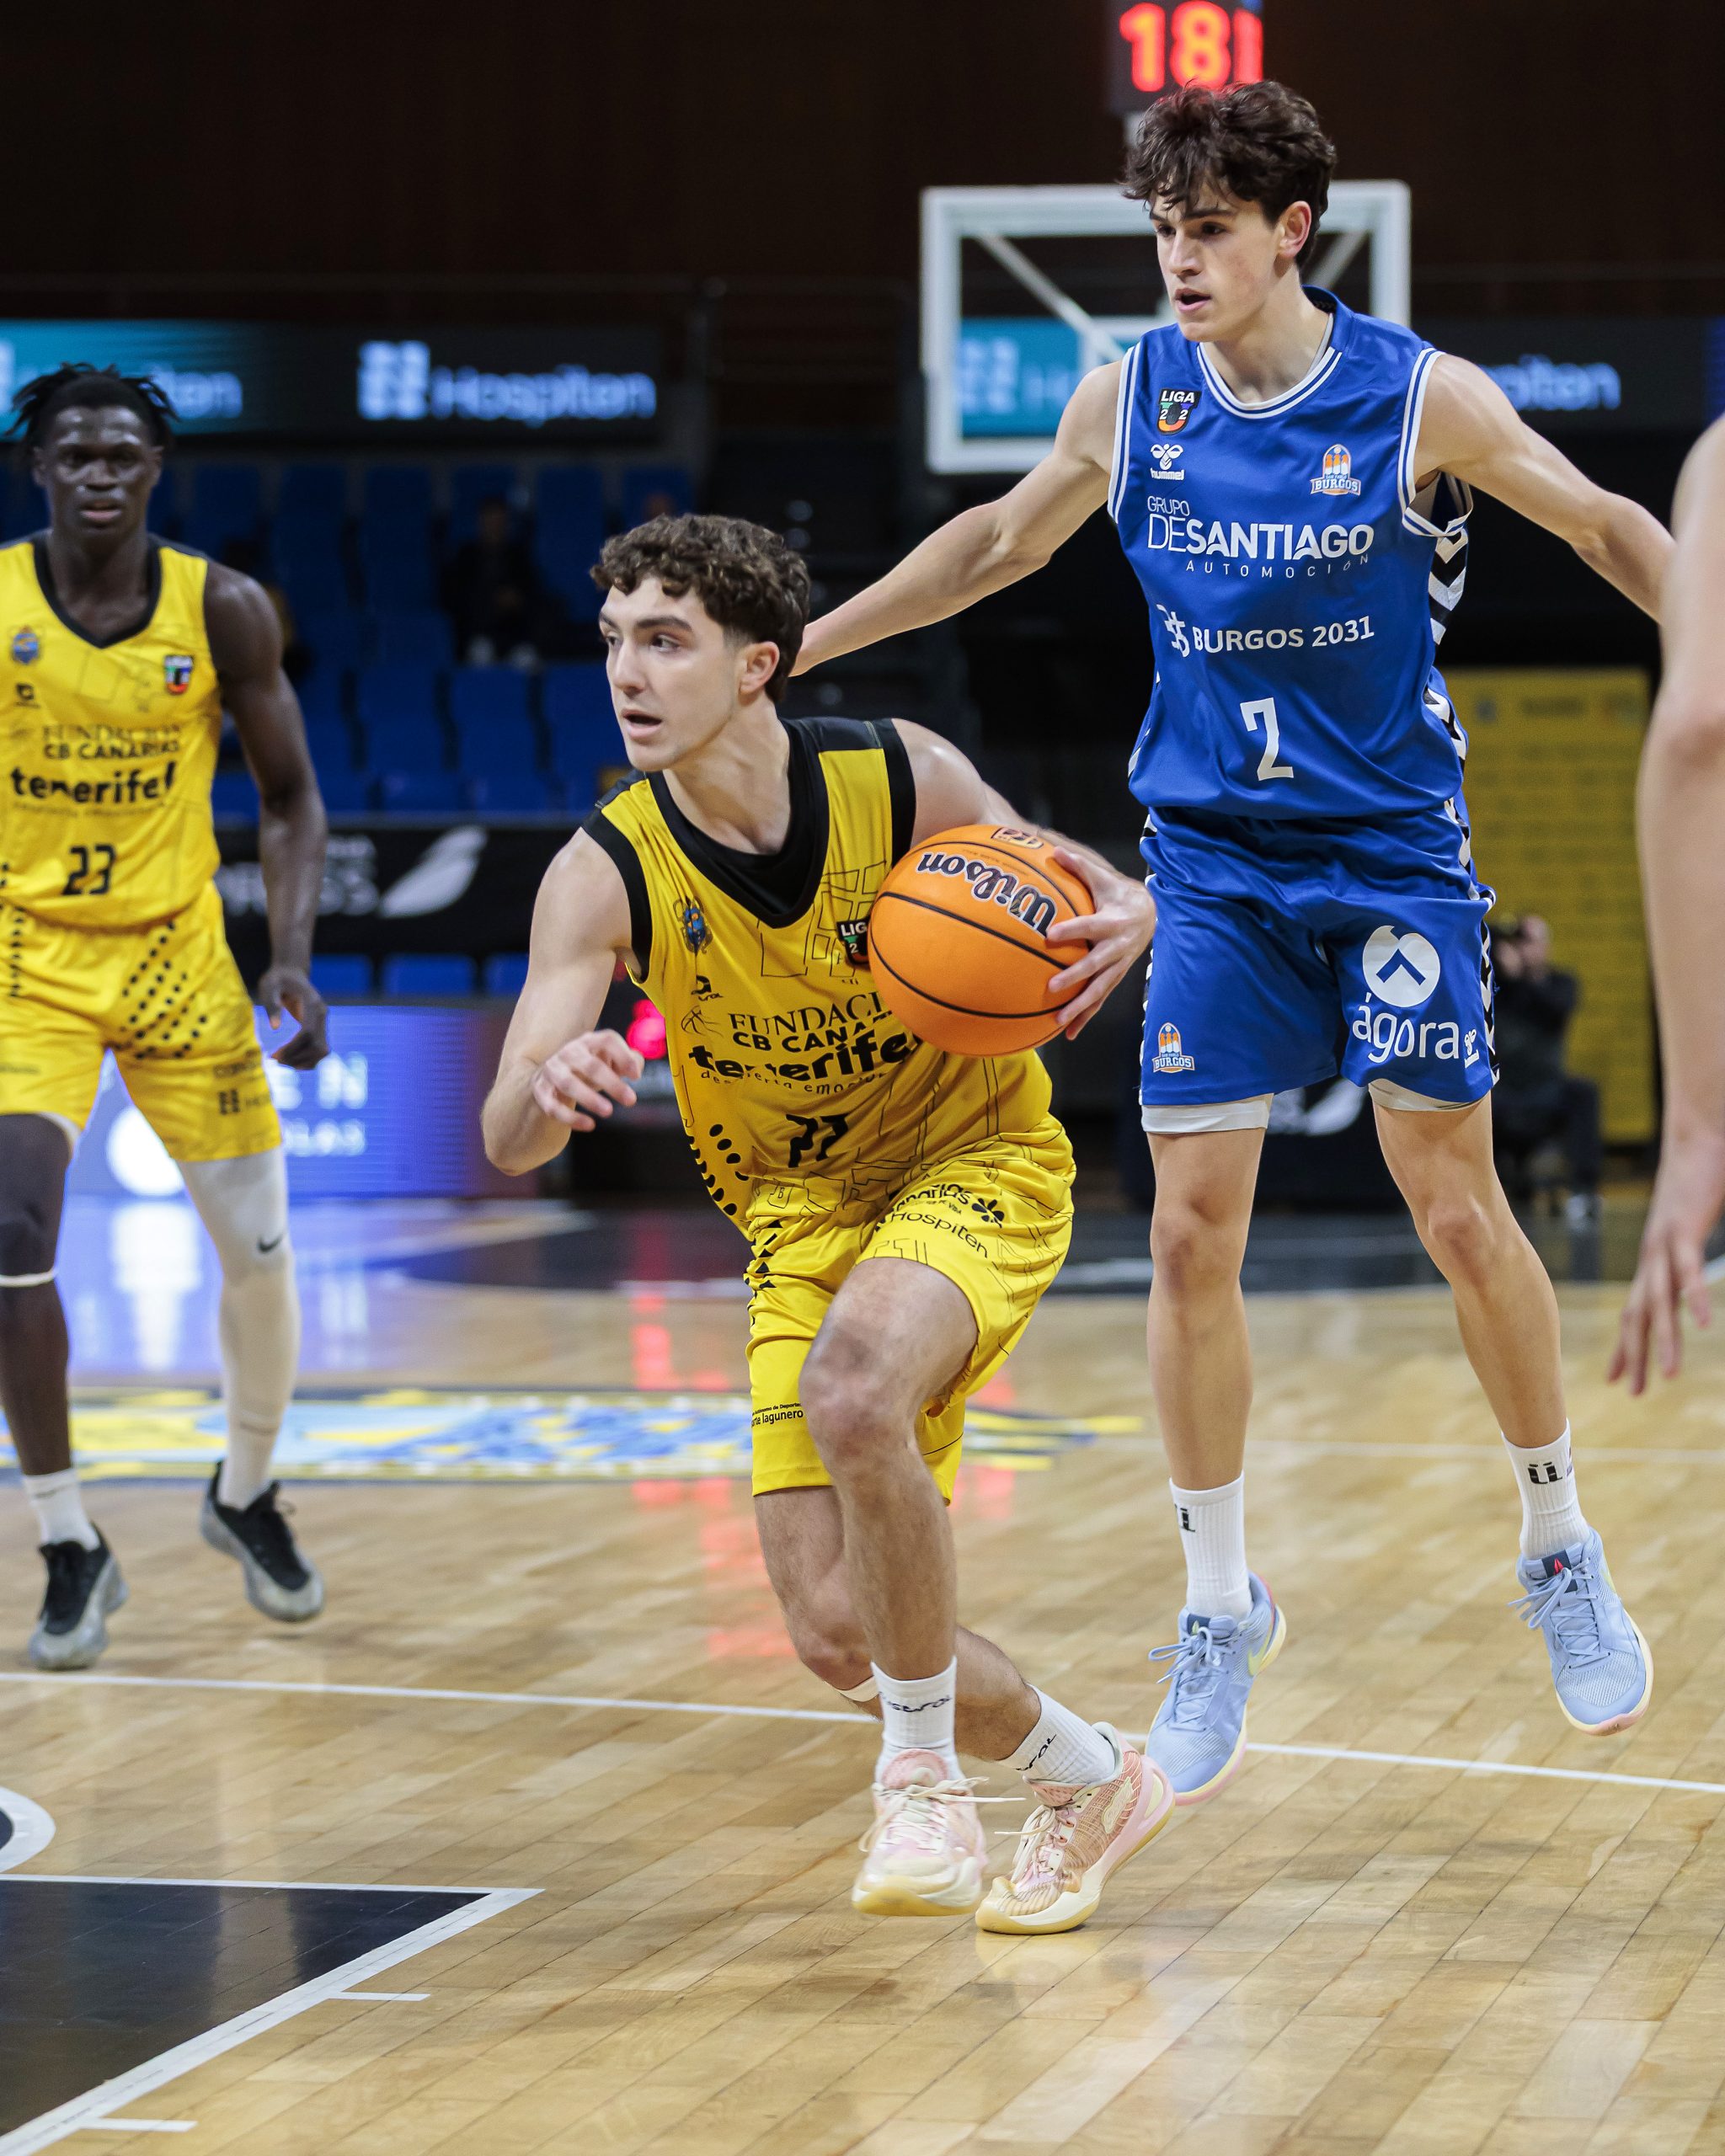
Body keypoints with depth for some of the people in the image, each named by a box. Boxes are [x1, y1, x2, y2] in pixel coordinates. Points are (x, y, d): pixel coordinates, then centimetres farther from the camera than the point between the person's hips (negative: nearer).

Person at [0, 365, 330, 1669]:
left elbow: (290, 799, 1)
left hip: (178, 950, 2)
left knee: (259, 1244, 5)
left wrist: (292, 959, -11)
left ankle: (246, 1494, 33)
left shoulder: (222, 611, -7)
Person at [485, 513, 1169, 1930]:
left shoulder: (901, 780, -18)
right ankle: (1090, 1781, 24)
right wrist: (550, 1087, -51)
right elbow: (507, 1140, -25)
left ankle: (924, 1776, -15)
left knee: (851, 1391, -35)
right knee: (837, 1636, -5)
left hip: (980, 1164, -3)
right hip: (803, 1215, 3)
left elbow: (1062, 886, 2)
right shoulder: (607, 875, -17)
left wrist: (1127, 919, -24)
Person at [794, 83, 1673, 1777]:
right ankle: (1219, 1609, 12)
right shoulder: (1129, 401, -1)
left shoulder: (1420, 398, -10)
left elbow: (1608, 530, -1)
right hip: (1213, 863, 2)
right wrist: (798, 642, 14)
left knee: (1459, 1214, -4)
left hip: (1395, 851, -2)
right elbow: (1000, 542, 15)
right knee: (1190, 1236, -3)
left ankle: (1559, 1552, 18)